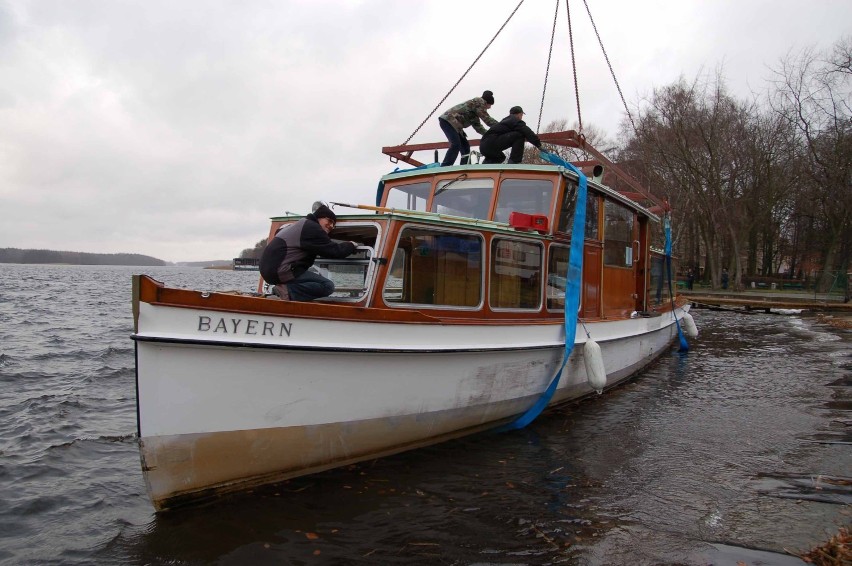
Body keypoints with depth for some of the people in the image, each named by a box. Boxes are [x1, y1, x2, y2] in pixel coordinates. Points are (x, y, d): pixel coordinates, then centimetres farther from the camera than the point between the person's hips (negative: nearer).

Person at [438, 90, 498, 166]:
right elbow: (487, 119, -10)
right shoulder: (479, 101, -6)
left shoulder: (475, 112, 23)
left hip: (454, 124, 11)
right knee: (456, 145, -23)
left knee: (465, 146, 9)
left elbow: (478, 126, 18)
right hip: (447, 120, -11)